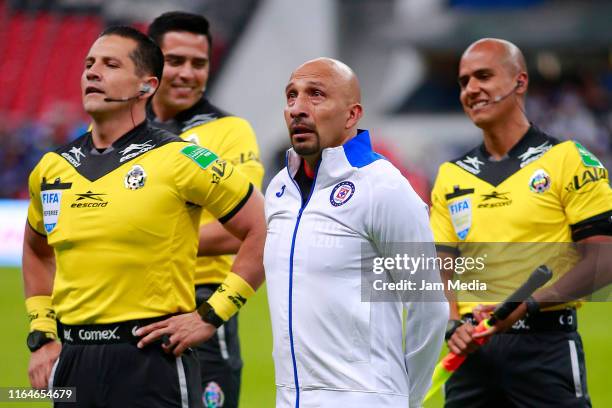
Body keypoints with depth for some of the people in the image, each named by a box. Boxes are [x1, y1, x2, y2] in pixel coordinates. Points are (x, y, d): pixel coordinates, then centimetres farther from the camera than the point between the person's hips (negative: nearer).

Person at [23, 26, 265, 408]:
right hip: (72, 362, 5)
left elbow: (263, 232, -4)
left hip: (152, 360, -5)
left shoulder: (181, 161, -6)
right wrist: (41, 337, 17)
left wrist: (211, 316, -7)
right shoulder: (51, 168, 10)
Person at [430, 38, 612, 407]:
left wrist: (529, 304, -16)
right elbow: (443, 266, 15)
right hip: (474, 351, 5)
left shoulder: (568, 160, -1)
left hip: (546, 347, -5)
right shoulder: (450, 176, 14)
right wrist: (454, 324, -3)